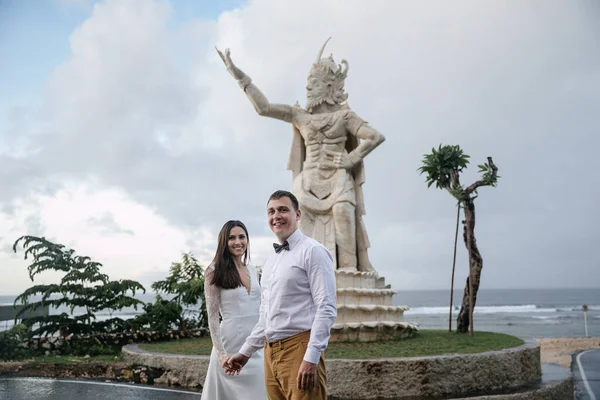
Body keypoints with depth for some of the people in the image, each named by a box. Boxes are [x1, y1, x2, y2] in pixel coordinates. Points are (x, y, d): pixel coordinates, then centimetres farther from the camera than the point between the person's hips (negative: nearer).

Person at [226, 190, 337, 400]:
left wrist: (311, 358, -21)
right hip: (271, 352, 7)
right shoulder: (270, 260, 17)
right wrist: (246, 352, 22)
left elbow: (326, 309, -15)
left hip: (299, 350, -7)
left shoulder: (312, 251, -7)